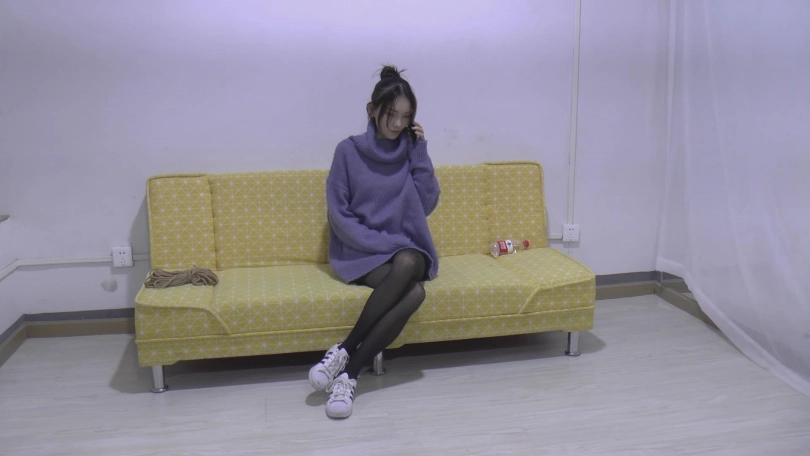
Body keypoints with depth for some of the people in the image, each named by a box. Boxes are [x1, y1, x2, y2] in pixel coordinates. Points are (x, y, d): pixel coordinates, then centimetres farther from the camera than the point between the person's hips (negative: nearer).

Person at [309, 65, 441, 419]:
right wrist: (382, 242, -15)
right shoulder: (349, 151, -1)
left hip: (407, 249, 3)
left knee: (407, 264, -35)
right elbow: (338, 216, -4)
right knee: (413, 292, -33)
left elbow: (427, 204, -1)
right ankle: (348, 375, -26)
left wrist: (420, 152, -5)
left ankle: (345, 354, -30)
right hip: (360, 253, -3)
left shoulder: (411, 150, 8)